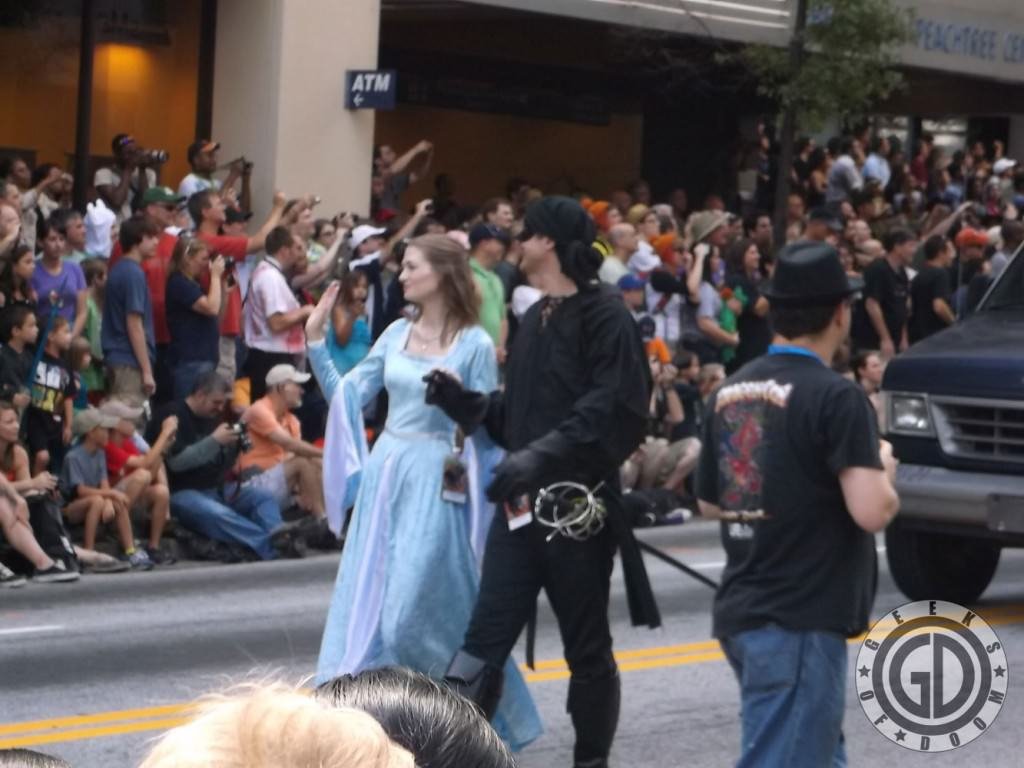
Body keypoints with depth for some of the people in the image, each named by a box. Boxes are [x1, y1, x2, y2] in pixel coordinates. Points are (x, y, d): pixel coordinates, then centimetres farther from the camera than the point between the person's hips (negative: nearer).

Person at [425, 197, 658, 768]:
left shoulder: (605, 314, -10)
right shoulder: (535, 320, 16)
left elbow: (615, 411, -21)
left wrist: (543, 456, -29)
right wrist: (462, 400, 4)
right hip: (519, 505, 7)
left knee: (588, 651, 8)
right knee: (484, 644, -2)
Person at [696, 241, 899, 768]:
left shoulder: (730, 392, 8)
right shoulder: (835, 397, -14)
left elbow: (709, 503, 17)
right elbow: (872, 511, -21)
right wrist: (883, 469, -1)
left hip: (741, 610, 8)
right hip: (800, 621, -8)